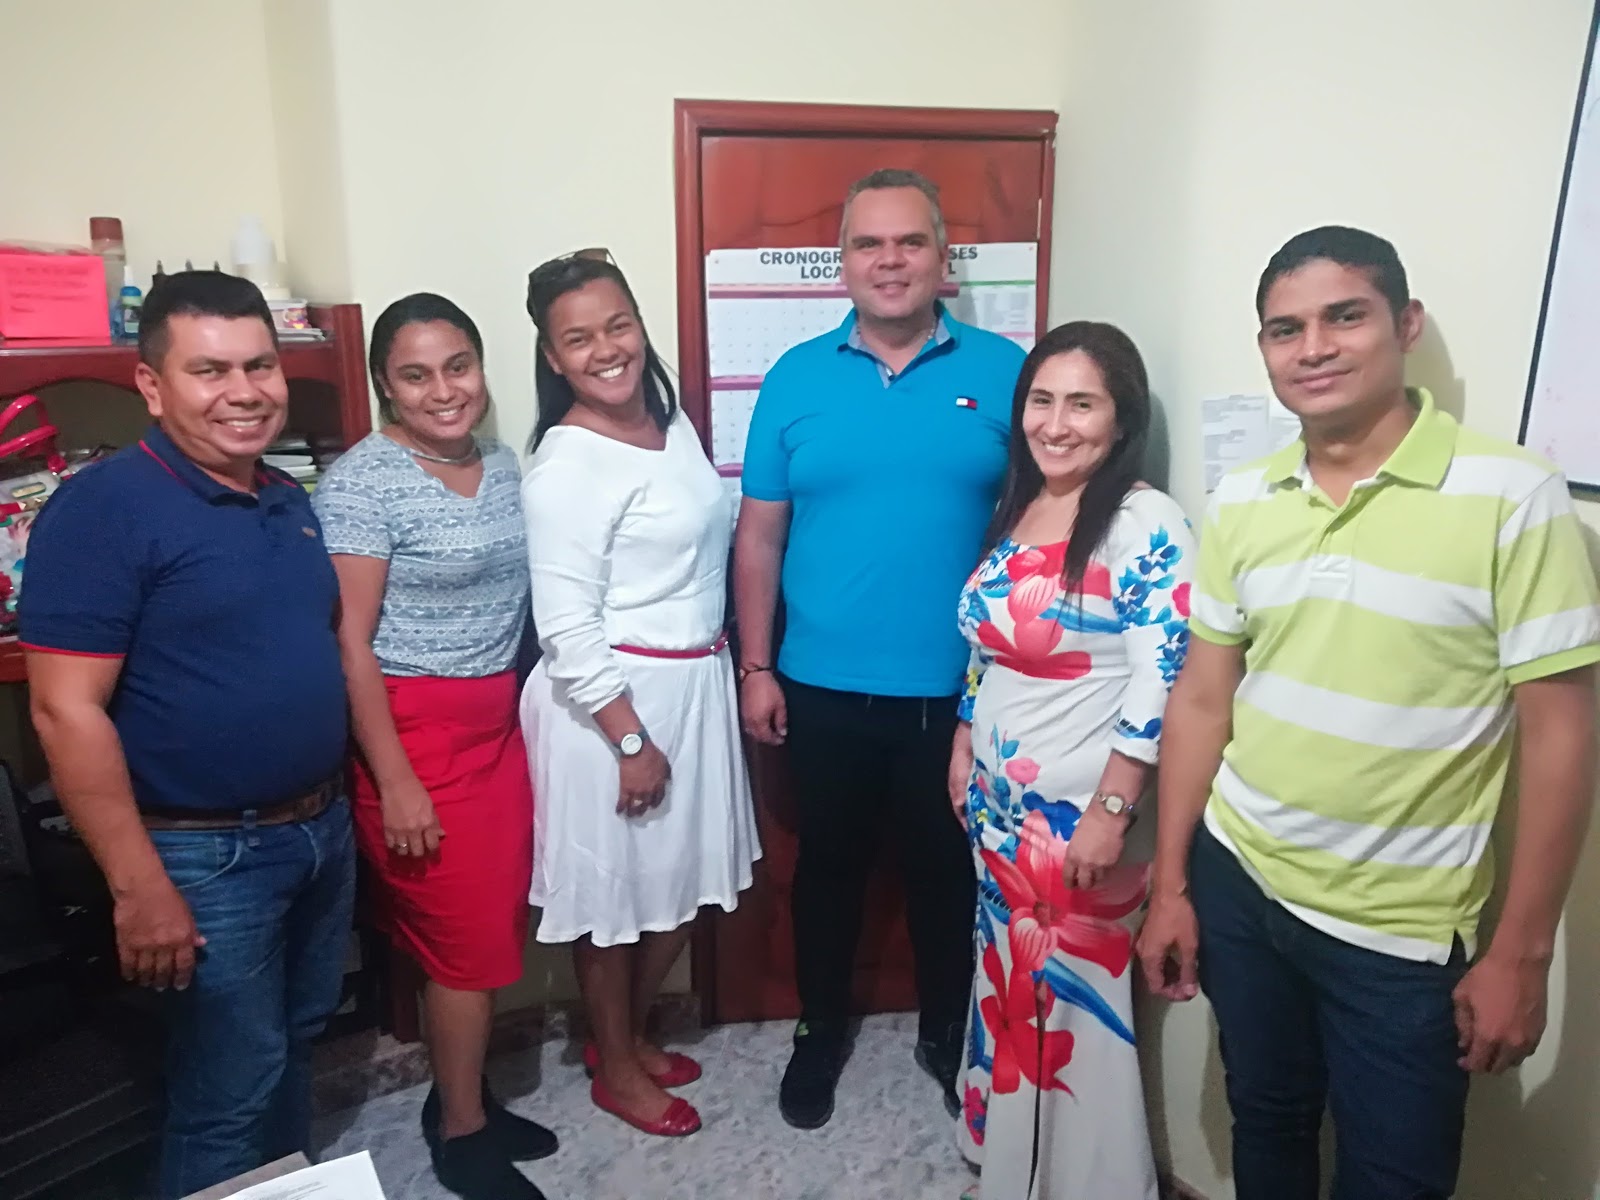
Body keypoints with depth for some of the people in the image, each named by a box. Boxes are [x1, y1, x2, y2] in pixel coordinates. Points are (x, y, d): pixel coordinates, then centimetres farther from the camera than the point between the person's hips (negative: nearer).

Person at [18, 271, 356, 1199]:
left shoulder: (291, 501, 6)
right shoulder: (103, 508, -16)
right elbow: (67, 711, -19)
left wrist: (336, 805, 14)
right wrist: (139, 885, -20)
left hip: (324, 830, 7)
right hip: (209, 856, -7)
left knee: (295, 1044, 25)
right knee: (229, 1092, 9)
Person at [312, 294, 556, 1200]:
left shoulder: (505, 465, 8)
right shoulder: (363, 481, -13)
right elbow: (350, 642, -15)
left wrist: (528, 712, 12)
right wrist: (396, 783, -17)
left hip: (499, 725, 7)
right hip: (416, 734, -6)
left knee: (495, 929, 14)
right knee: (466, 939, 3)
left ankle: (462, 1095, 36)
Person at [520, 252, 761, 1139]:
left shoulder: (669, 418, 7)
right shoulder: (567, 465, -19)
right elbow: (566, 629, -21)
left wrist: (732, 668, 16)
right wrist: (631, 738, -18)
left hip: (693, 684, 8)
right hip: (611, 699, -8)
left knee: (687, 879, 19)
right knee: (613, 889, 10)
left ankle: (630, 1031, 42)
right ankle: (616, 1067, 34)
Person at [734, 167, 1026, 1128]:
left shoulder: (1004, 371, -3)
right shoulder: (795, 378, 0)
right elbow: (760, 534, 2)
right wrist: (756, 668, 0)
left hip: (958, 691, 0)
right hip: (824, 689, 1)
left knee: (951, 869, 16)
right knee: (829, 863, 17)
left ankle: (949, 1034, 41)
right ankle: (822, 1030, 40)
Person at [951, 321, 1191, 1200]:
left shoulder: (1146, 524, -17)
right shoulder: (1016, 509, 7)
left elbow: (1161, 681, -21)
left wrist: (1110, 811, -21)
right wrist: (962, 750, 14)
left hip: (1079, 810, -7)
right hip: (1001, 804, 7)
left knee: (1078, 1001, 9)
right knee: (1009, 984, 22)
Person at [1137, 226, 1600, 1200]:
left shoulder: (1512, 496, -13)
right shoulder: (1242, 501, -1)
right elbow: (1202, 701, 3)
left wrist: (1522, 952, -10)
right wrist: (1171, 886, 4)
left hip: (1403, 931, -3)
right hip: (1237, 883, 4)